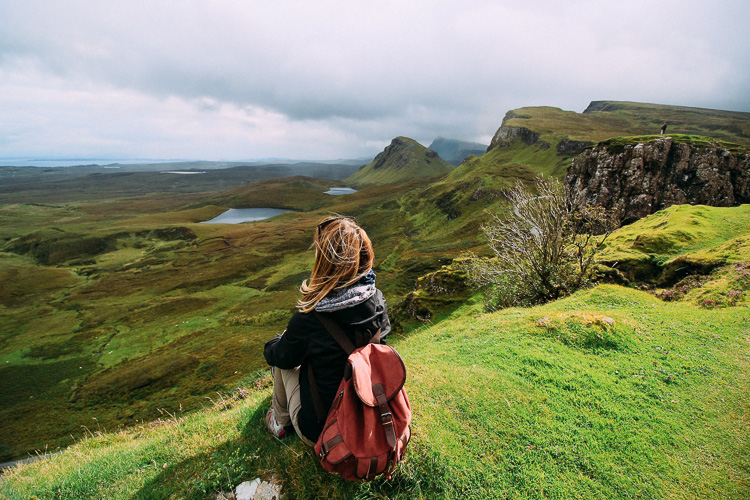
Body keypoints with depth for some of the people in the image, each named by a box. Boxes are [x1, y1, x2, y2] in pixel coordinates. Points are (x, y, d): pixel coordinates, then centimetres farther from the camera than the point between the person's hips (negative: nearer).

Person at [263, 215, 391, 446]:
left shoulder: (308, 320, -29)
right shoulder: (378, 302, -15)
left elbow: (279, 356, -9)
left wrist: (272, 344, 18)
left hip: (320, 433, -4)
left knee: (281, 356, 12)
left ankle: (281, 422, 32)